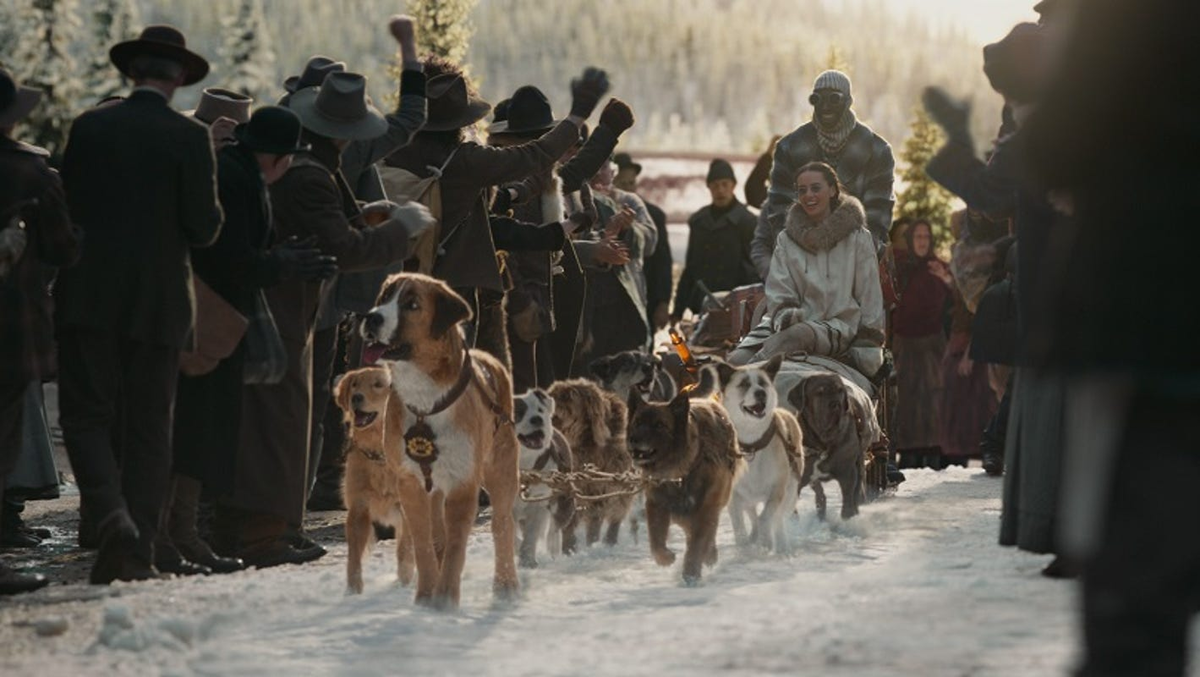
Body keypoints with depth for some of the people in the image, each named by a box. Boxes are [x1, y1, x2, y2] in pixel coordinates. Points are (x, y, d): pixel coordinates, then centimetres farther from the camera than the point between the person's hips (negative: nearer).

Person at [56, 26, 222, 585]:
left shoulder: (89, 127, 0)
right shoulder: (189, 138, -6)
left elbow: (64, 207, 3)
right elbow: (205, 227, -7)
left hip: (89, 298, 0)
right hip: (159, 301, 0)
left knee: (87, 415, 4)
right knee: (148, 427, 8)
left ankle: (113, 518, -19)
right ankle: (138, 549, 6)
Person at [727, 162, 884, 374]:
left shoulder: (858, 238, 8)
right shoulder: (787, 239, 16)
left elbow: (870, 300, 7)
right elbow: (779, 296, 11)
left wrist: (867, 348, 0)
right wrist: (786, 319, -11)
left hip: (839, 327, -4)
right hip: (790, 325, 4)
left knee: (799, 335, -40)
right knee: (737, 359, -26)